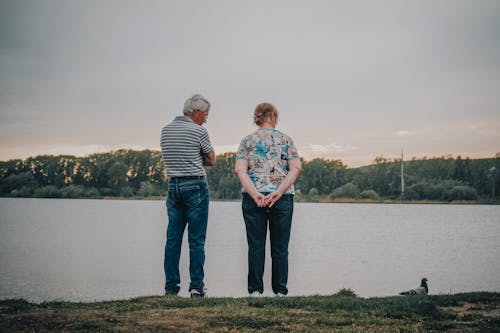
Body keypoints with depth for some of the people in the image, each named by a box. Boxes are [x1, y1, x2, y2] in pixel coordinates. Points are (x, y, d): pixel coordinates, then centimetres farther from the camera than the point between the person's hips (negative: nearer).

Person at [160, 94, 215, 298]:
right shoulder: (198, 131, -8)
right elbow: (211, 160, 1)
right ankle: (196, 287, -1)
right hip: (195, 186, -5)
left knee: (173, 238, 6)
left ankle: (171, 286, 7)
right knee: (196, 239, -1)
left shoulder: (165, 130, 10)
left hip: (173, 185, 5)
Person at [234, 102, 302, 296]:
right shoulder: (285, 139, 5)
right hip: (283, 198, -1)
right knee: (280, 246, 7)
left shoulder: (247, 141, 6)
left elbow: (240, 170, -5)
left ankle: (255, 289, 8)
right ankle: (280, 290, 10)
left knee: (256, 246, 6)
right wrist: (278, 192, -11)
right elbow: (296, 168, -5)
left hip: (253, 198, 1)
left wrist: (255, 194, -12)